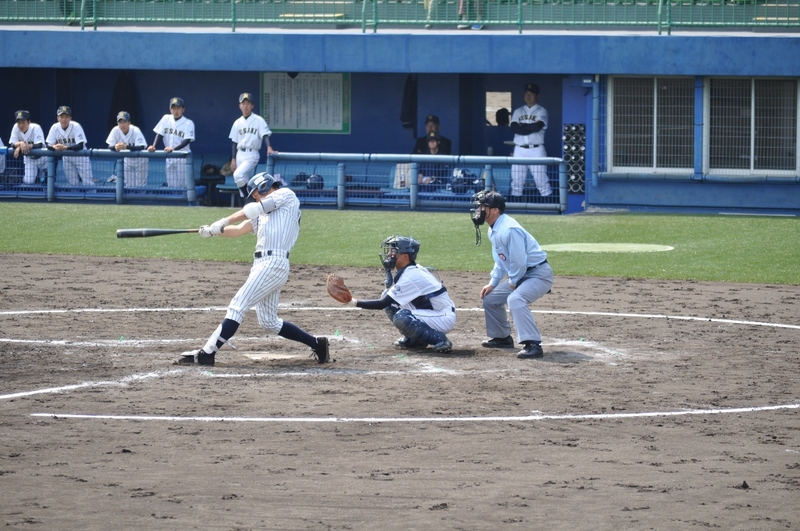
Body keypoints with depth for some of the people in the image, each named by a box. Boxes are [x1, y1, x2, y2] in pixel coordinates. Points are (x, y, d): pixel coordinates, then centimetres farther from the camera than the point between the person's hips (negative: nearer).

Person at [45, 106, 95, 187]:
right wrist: (54, 147, -33)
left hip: (80, 157, -4)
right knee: (72, 183, 6)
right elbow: (48, 145, -9)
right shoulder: (55, 128, -11)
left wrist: (65, 148, -42)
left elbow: (80, 146, -29)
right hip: (67, 158, 4)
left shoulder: (76, 126, -22)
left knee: (88, 183, -9)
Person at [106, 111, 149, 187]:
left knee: (140, 185, -4)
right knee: (129, 185, 8)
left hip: (140, 159, -3)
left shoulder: (135, 130, -28)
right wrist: (115, 147, -42)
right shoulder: (115, 130, -17)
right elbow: (109, 147, -17)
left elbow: (141, 147, -38)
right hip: (128, 159, 3)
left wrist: (126, 147, -53)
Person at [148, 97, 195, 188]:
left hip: (183, 158, -4)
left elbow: (187, 140, -16)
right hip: (169, 158, 4)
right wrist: (153, 146, -14)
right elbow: (159, 134, 4)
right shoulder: (166, 119, 6)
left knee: (182, 185, -8)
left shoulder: (188, 123, -7)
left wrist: (173, 149, -31)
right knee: (171, 185, 6)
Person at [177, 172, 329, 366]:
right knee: (269, 322, 12)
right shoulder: (264, 213, 27)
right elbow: (239, 230, 18)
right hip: (263, 263, 10)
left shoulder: (286, 195, 3)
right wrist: (214, 231, 2)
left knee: (238, 306, -14)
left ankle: (207, 353, -18)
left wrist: (223, 222, -11)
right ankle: (317, 344, 20)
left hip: (273, 264, -10)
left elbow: (252, 210, -8)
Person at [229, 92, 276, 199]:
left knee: (238, 175, -26)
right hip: (240, 154, 6)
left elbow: (265, 135, -13)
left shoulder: (258, 120, -2)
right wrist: (233, 159, 9)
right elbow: (234, 142, 14)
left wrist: (269, 147, -31)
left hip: (252, 154, -6)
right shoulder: (238, 123, 12)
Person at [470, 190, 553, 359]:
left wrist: (512, 282, -12)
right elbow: (500, 261, 20)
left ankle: (532, 344, -38)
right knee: (490, 298, 16)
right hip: (519, 276, 11)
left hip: (538, 274, -11)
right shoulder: (493, 231, 8)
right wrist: (492, 283, 11)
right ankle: (502, 337, 32)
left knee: (515, 299, -34)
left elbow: (519, 261, -26)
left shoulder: (509, 229, -25)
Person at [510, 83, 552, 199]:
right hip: (520, 150, 4)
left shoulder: (541, 111, 4)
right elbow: (513, 128, -2)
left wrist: (521, 126, -3)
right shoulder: (518, 112, 14)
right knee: (516, 182, 4)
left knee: (542, 180, -8)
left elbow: (538, 126, -14)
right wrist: (531, 129, -12)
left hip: (536, 150, -4)